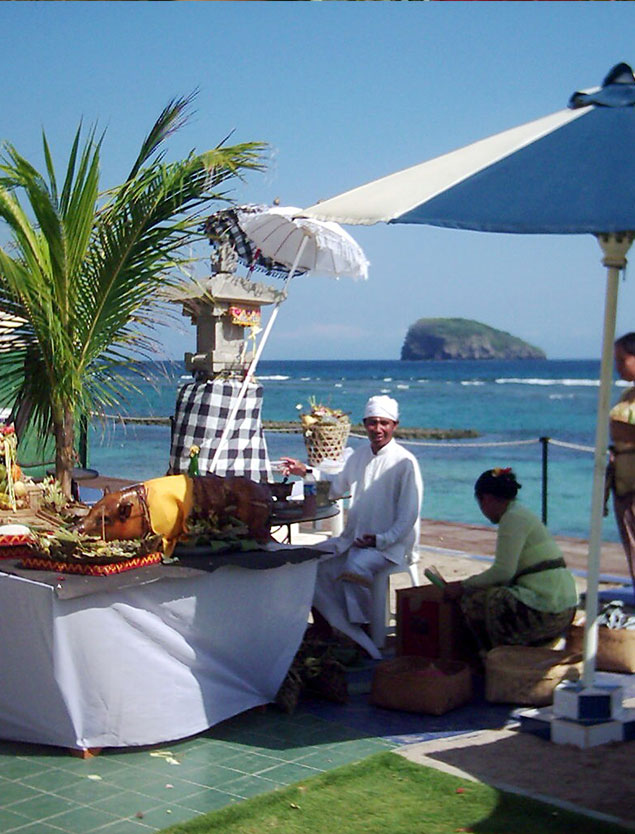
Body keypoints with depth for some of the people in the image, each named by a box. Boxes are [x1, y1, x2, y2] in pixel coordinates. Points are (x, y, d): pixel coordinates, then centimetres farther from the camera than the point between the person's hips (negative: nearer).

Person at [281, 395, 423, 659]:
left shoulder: (405, 463, -8)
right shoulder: (359, 456, 12)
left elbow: (409, 514, -11)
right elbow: (338, 486, 29)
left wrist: (381, 539, -19)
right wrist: (305, 472, 18)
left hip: (389, 544, -6)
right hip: (353, 538, 7)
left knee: (356, 567, -34)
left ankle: (363, 635, -19)